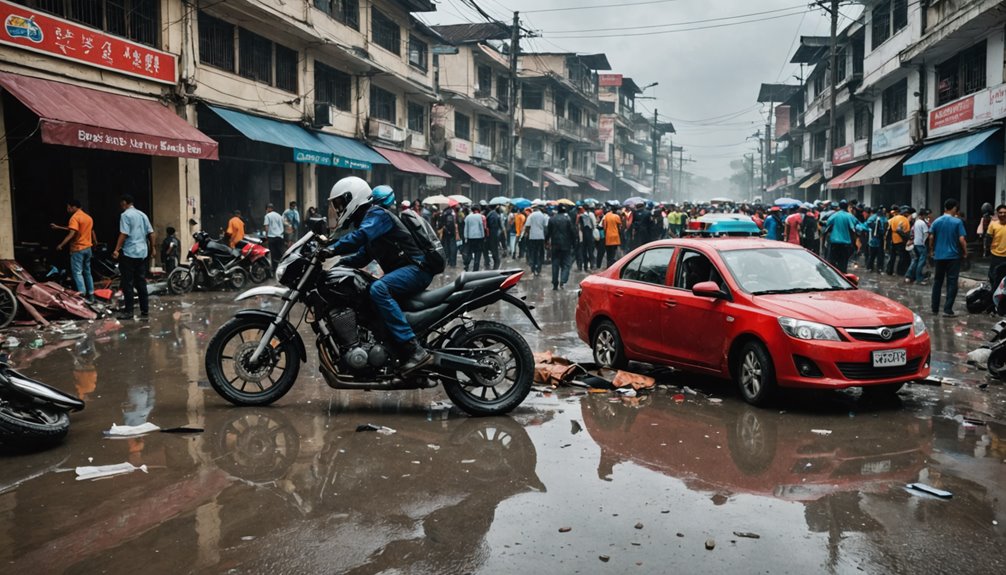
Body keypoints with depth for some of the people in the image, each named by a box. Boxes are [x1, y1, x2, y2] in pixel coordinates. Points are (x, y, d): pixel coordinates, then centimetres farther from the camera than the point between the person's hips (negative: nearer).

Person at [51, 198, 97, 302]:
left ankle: (82, 295, -14)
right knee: (87, 272, 14)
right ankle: (91, 295, 15)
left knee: (77, 272, -6)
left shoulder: (75, 218, -15)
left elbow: (72, 233, -26)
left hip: (78, 249, -8)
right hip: (88, 248, 8)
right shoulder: (88, 217, 13)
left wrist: (61, 245, -26)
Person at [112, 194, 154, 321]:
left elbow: (124, 234, -16)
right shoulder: (142, 214, 13)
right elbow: (151, 233, 13)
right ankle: (145, 312, 6)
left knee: (128, 283, 1)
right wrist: (152, 248, 23)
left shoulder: (125, 215, -8)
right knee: (141, 283, 8)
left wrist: (117, 250, -16)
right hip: (142, 253, 7)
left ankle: (128, 311, 4)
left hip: (129, 253, -7)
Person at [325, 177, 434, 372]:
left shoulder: (376, 213, -8)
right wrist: (335, 264, 8)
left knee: (378, 289, -33)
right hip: (402, 271, 11)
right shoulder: (367, 219, 23)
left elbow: (360, 236, -28)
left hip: (416, 268, -11)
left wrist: (332, 250, -33)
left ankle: (414, 350, -39)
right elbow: (361, 258, 22)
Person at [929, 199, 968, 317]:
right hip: (953, 256, -4)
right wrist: (965, 252, 2)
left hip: (938, 256, 4)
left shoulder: (936, 221, 2)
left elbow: (931, 237, 4)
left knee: (937, 282, 12)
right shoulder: (957, 222, -9)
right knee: (952, 283, 0)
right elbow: (962, 239, -12)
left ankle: (935, 309, 15)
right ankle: (947, 309, -5)